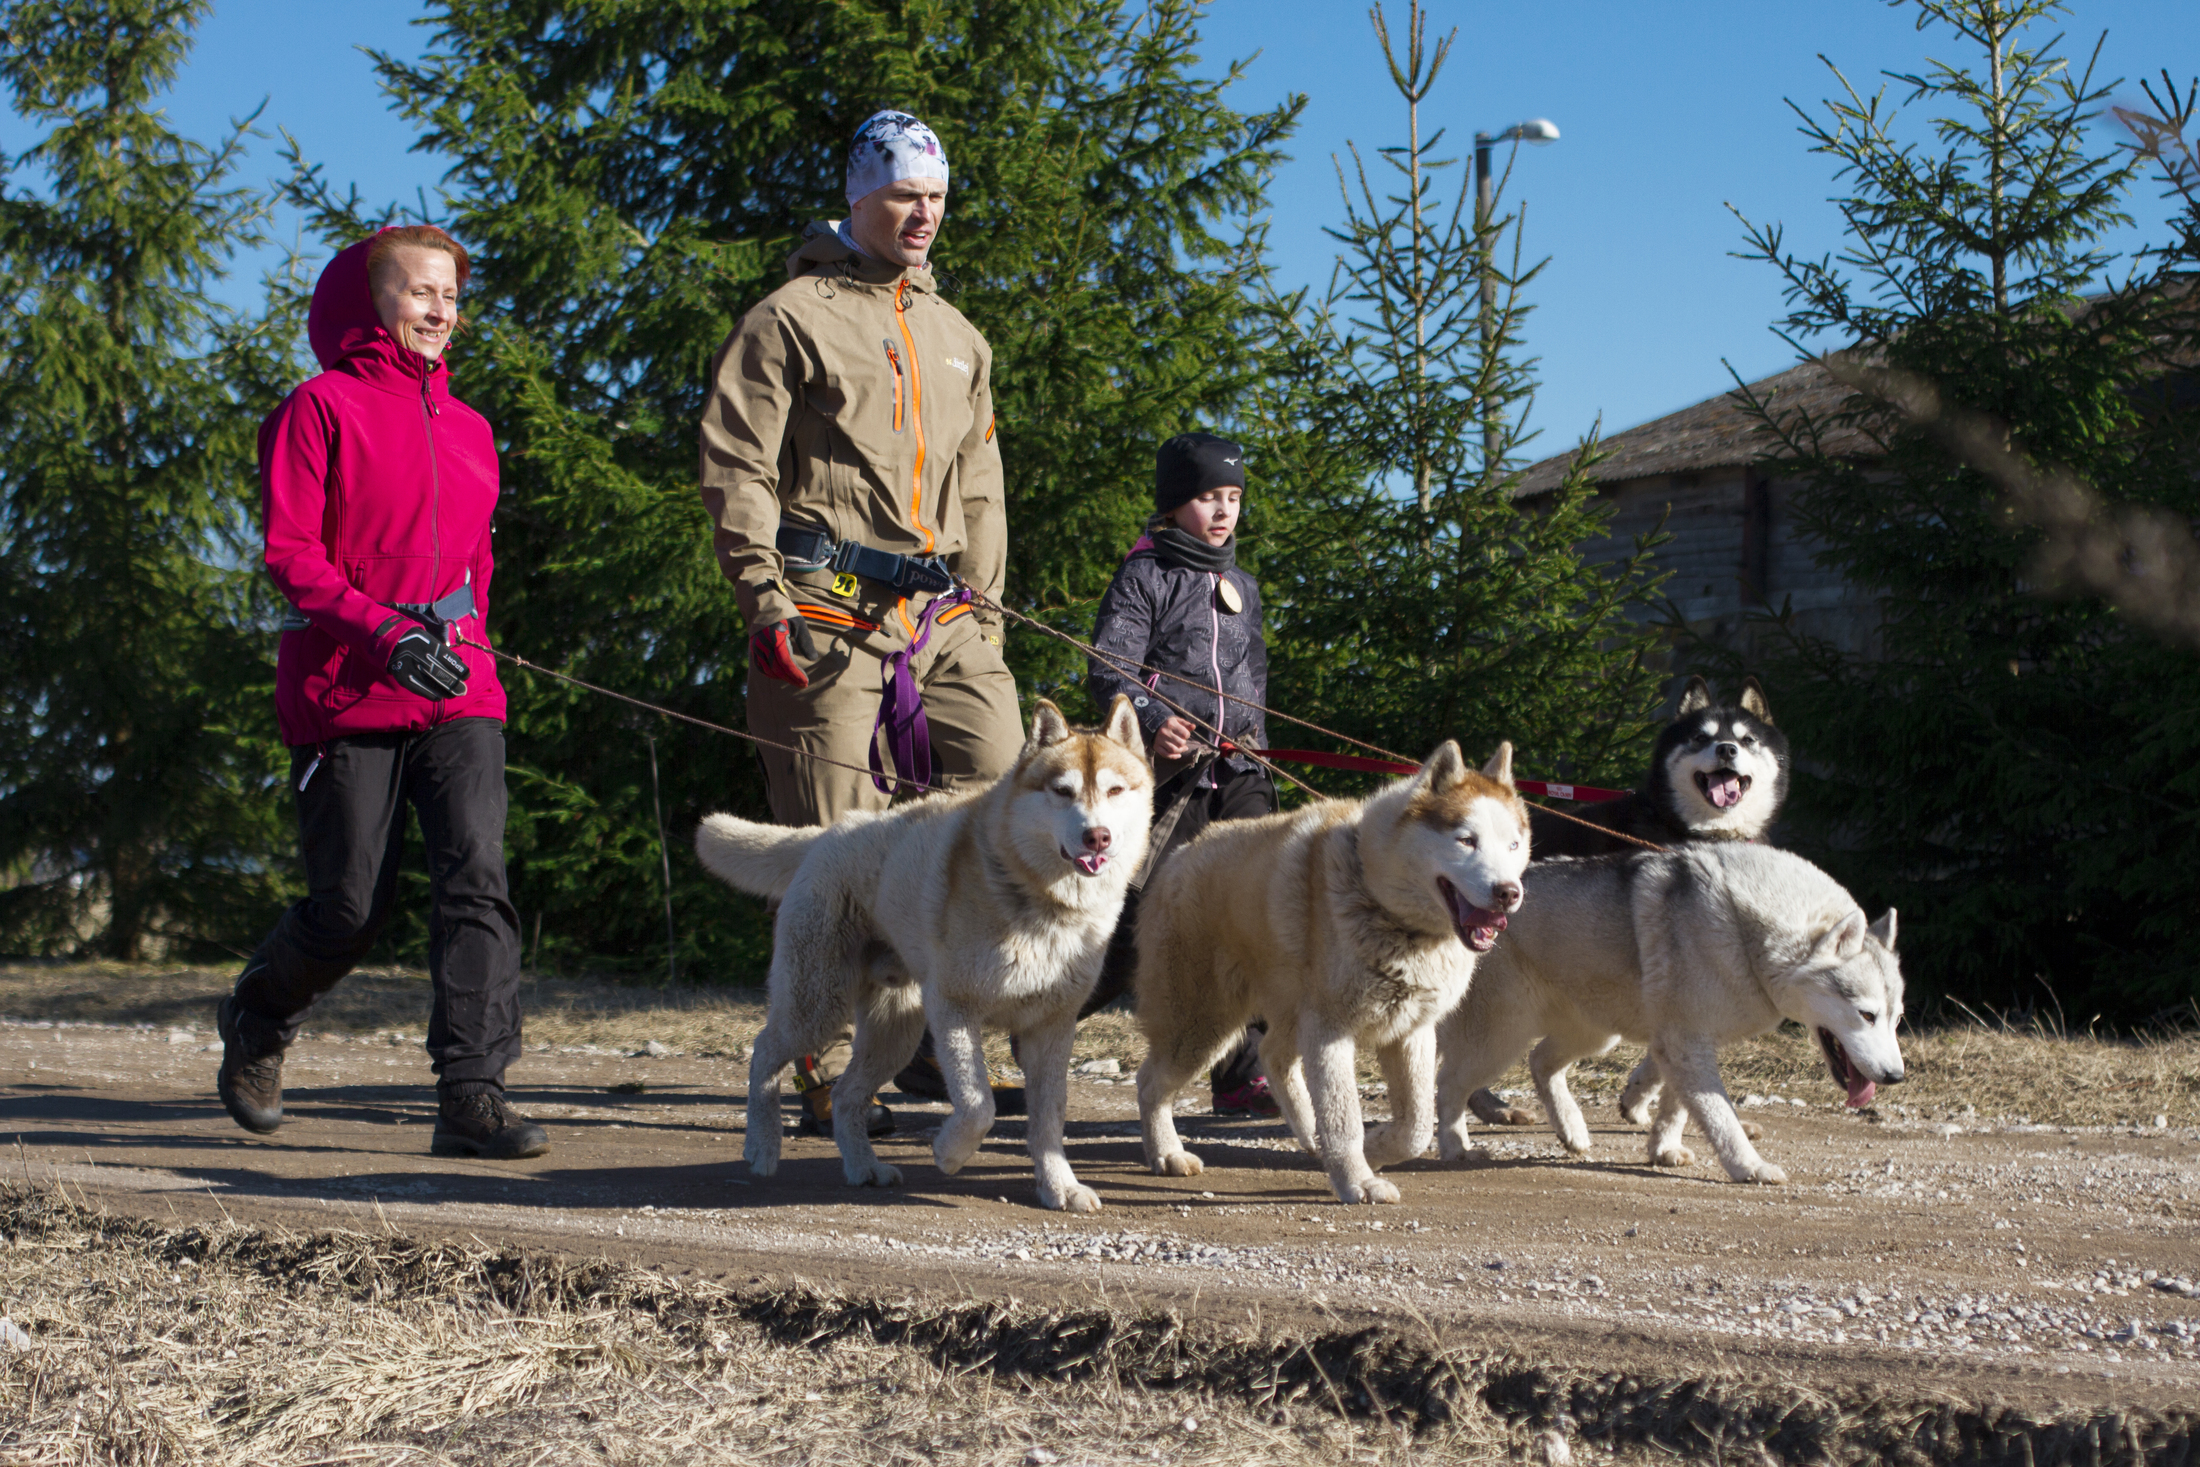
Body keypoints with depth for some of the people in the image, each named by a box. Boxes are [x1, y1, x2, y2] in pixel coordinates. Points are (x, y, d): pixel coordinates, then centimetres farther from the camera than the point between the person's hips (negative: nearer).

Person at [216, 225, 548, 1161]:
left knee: (476, 874, -14)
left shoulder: (466, 426, 15)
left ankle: (473, 1094, -15)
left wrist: (465, 637, 14)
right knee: (353, 907, 1)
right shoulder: (323, 407, -2)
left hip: (459, 692, 4)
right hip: (344, 689, -4)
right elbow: (290, 553, -9)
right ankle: (257, 1022, 33)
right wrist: (386, 634, -20)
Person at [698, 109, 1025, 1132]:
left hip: (939, 614, 6)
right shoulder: (792, 318, 2)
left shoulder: (957, 337, 22)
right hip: (829, 612, -6)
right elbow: (736, 470, -4)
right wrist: (764, 600, -13)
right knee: (836, 845, -5)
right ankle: (826, 1074, 4)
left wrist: (983, 609, 18)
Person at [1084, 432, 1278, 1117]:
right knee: (1139, 930, -8)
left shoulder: (1241, 587, 19)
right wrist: (1152, 719, -28)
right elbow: (1107, 669, -11)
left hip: (1238, 774, 6)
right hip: (1172, 770, -6)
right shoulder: (1145, 576, -1)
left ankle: (1242, 1077, -5)